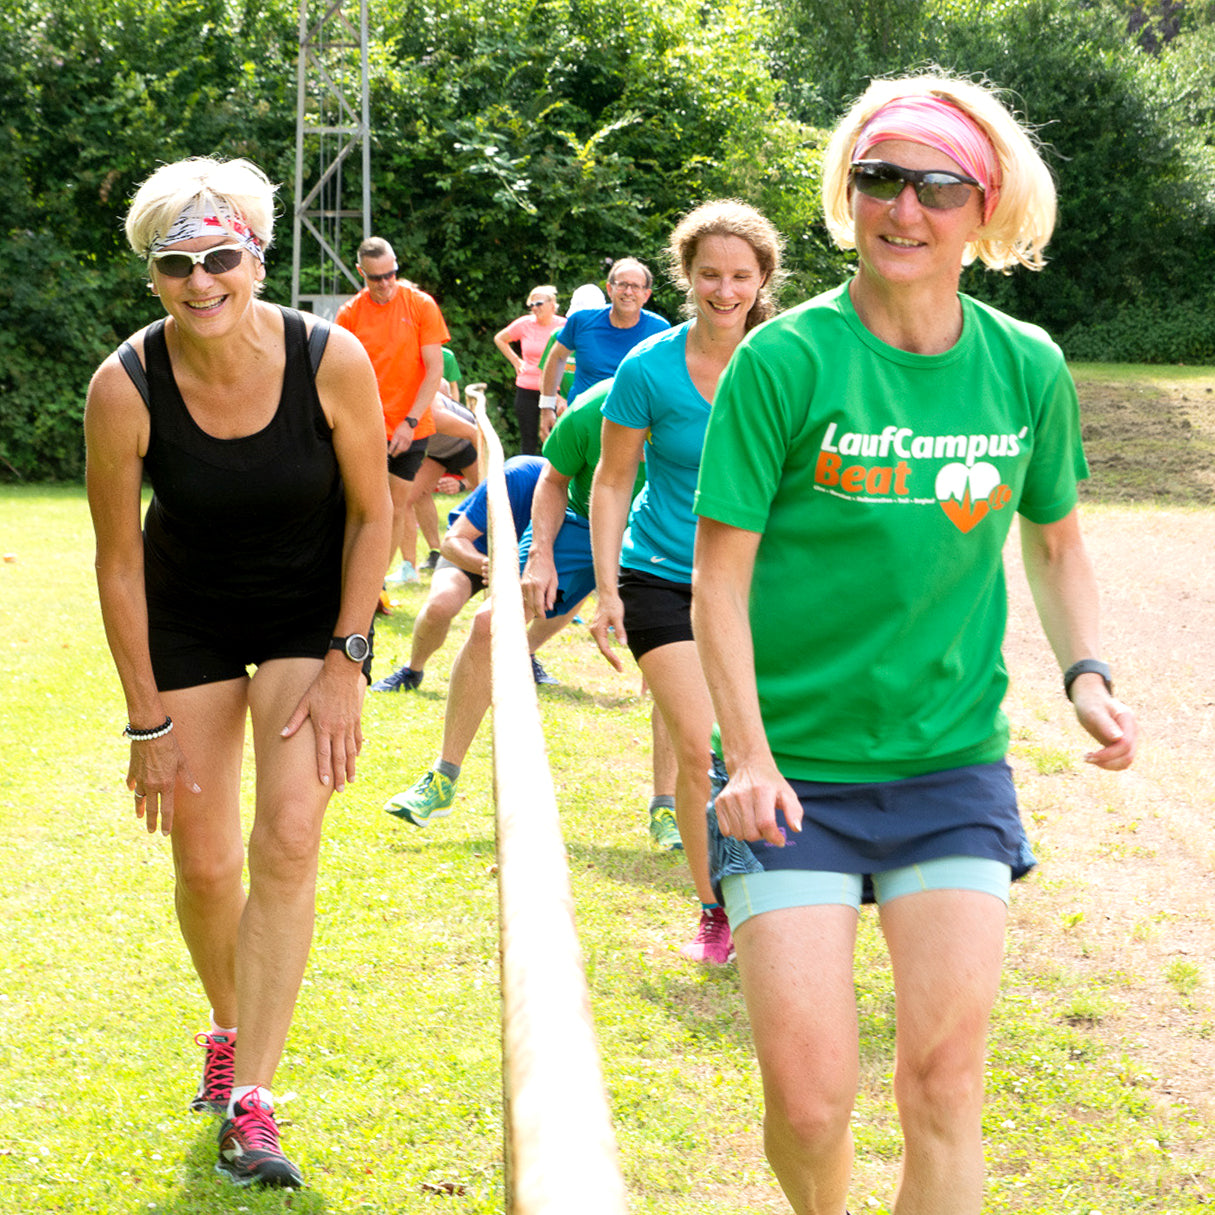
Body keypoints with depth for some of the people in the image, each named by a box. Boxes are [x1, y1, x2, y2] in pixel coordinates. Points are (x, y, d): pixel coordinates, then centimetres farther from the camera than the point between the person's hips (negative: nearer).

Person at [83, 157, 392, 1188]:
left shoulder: (331, 361, -22)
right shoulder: (126, 388, -22)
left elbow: (372, 516, -8)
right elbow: (118, 561, -12)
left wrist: (342, 666, -12)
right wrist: (149, 722, -10)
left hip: (316, 610, -1)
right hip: (189, 618, 1)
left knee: (289, 839, -15)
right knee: (204, 860, 5)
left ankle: (249, 1105, -13)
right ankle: (230, 1030, 35)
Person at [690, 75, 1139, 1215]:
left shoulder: (1026, 368, 2)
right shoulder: (784, 361, -9)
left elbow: (1056, 544, 17)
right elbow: (720, 577, -7)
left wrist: (1085, 675, 1)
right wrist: (748, 757, -15)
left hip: (953, 767, 3)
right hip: (795, 770, -3)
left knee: (944, 1078, -2)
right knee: (808, 1097, -6)